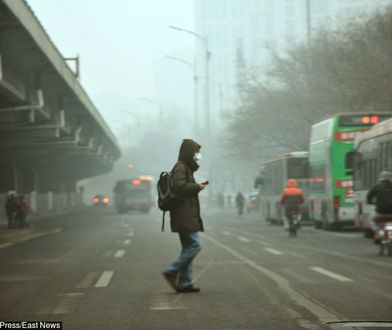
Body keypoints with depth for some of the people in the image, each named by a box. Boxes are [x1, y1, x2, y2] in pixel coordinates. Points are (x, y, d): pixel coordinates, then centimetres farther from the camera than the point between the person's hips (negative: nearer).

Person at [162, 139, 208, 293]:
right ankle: (171, 272, -9)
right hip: (185, 216, -11)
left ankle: (184, 283, 9)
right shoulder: (180, 167, -10)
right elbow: (179, 185, -25)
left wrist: (197, 187, 9)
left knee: (189, 247, 9)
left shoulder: (186, 167, 20)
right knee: (195, 245, -12)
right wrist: (197, 187, -14)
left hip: (187, 216, 11)